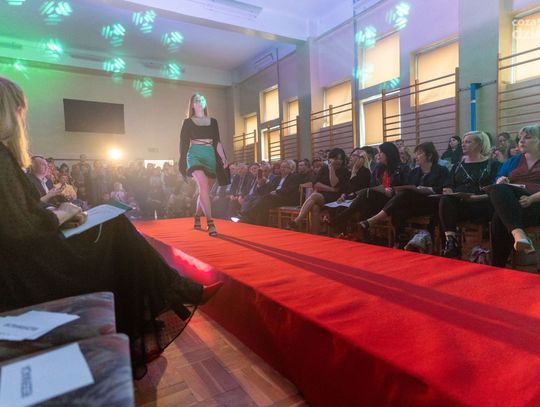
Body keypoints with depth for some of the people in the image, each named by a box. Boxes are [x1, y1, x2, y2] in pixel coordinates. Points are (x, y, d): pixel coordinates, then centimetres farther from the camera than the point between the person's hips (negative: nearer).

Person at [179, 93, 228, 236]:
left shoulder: (213, 121, 17)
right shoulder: (188, 122, 9)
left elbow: (217, 142, 15)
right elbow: (184, 143, 6)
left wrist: (224, 159, 5)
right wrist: (182, 163, 2)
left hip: (211, 156, 4)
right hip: (195, 154, -4)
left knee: (205, 190, 6)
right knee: (203, 187, -23)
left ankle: (197, 218, 27)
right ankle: (210, 223, -25)